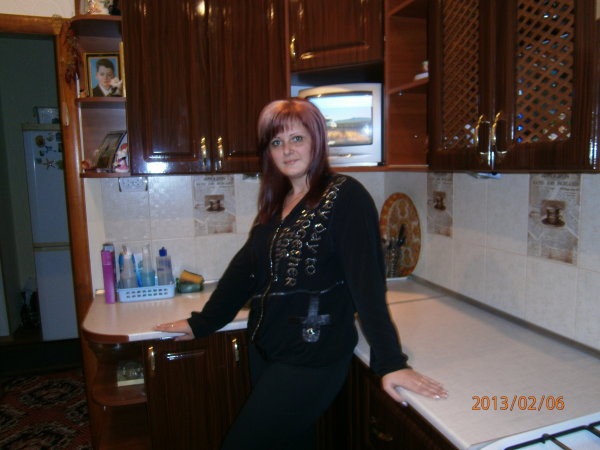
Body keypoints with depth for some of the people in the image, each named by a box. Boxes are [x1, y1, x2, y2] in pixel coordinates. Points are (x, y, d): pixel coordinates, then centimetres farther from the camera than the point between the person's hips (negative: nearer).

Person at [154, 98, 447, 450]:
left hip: (312, 359, -7)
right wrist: (201, 323, 15)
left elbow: (366, 279, -20)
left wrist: (390, 361, -24)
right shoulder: (275, 203, 8)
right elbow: (245, 268, 12)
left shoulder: (345, 196, -13)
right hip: (264, 351, 7)